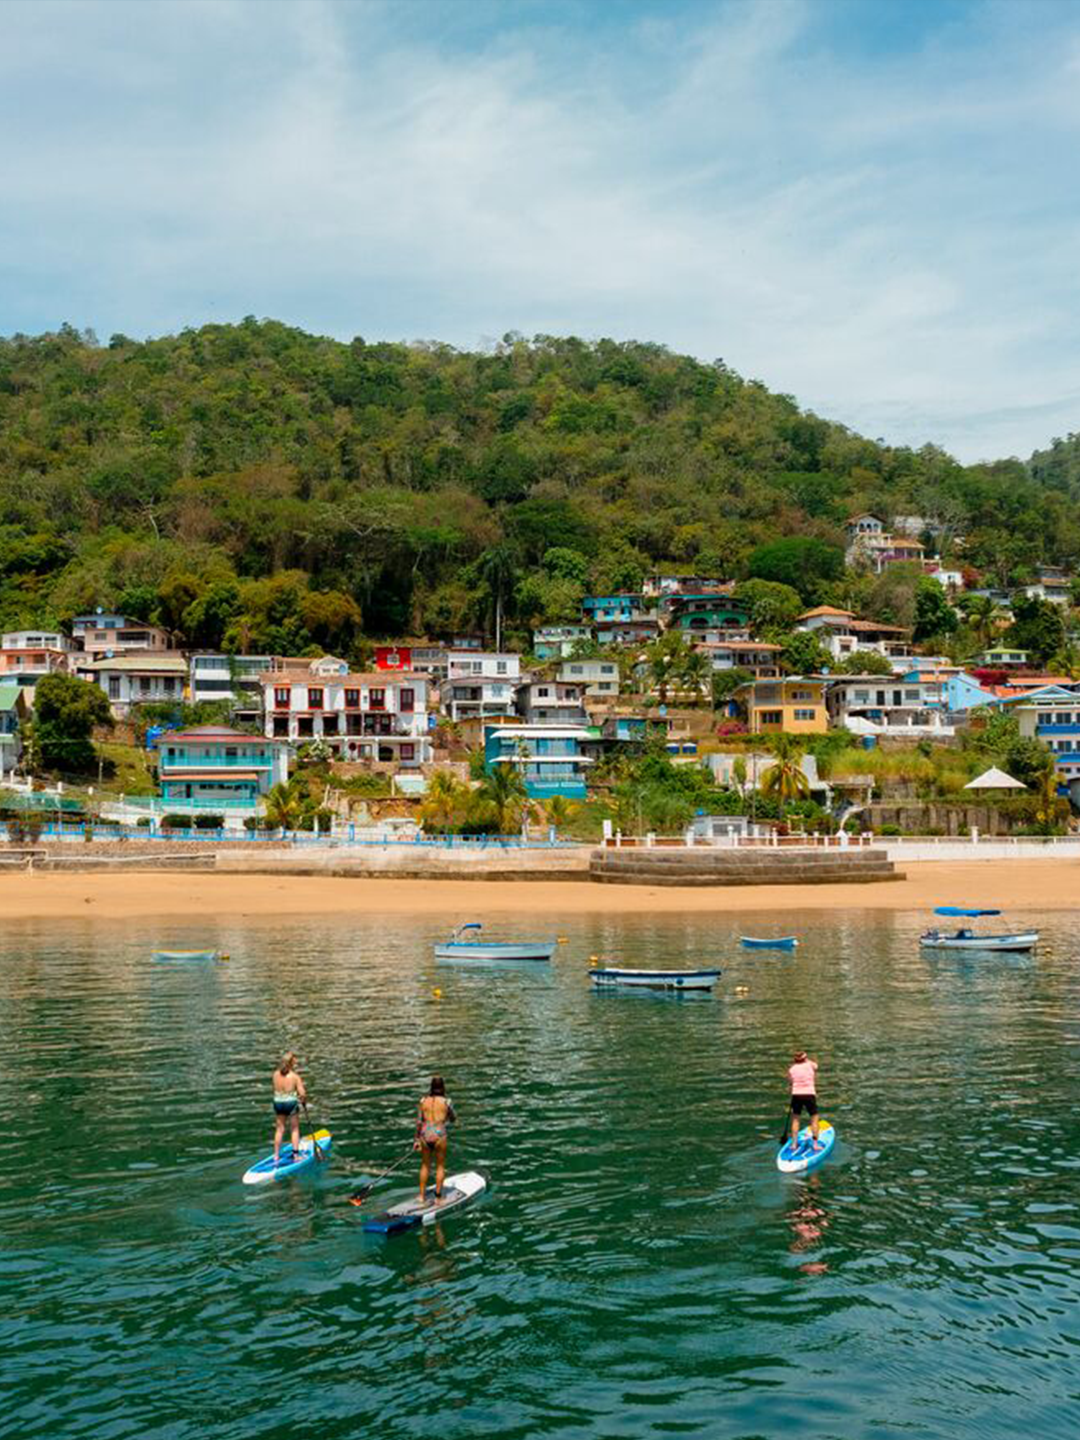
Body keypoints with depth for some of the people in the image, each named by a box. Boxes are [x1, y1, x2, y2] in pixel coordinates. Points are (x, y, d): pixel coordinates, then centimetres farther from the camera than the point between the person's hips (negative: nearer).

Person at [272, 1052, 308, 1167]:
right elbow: (302, 1094, -17)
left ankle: (276, 1156, 19)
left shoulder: (276, 1074, -3)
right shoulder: (295, 1076, -15)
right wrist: (304, 1100, 5)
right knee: (295, 1129, 14)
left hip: (278, 1102, 4)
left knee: (279, 1130, 15)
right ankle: (295, 1155, 16)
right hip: (291, 1102, -4)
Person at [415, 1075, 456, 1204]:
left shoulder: (424, 1101, 1)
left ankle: (422, 1196, 24)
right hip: (439, 1135, -3)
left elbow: (419, 1121, 4)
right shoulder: (445, 1102, -6)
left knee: (425, 1165, 19)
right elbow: (453, 1119, 7)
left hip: (425, 1135, 3)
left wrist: (417, 1139, 12)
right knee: (440, 1166, 13)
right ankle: (438, 1196, 14)